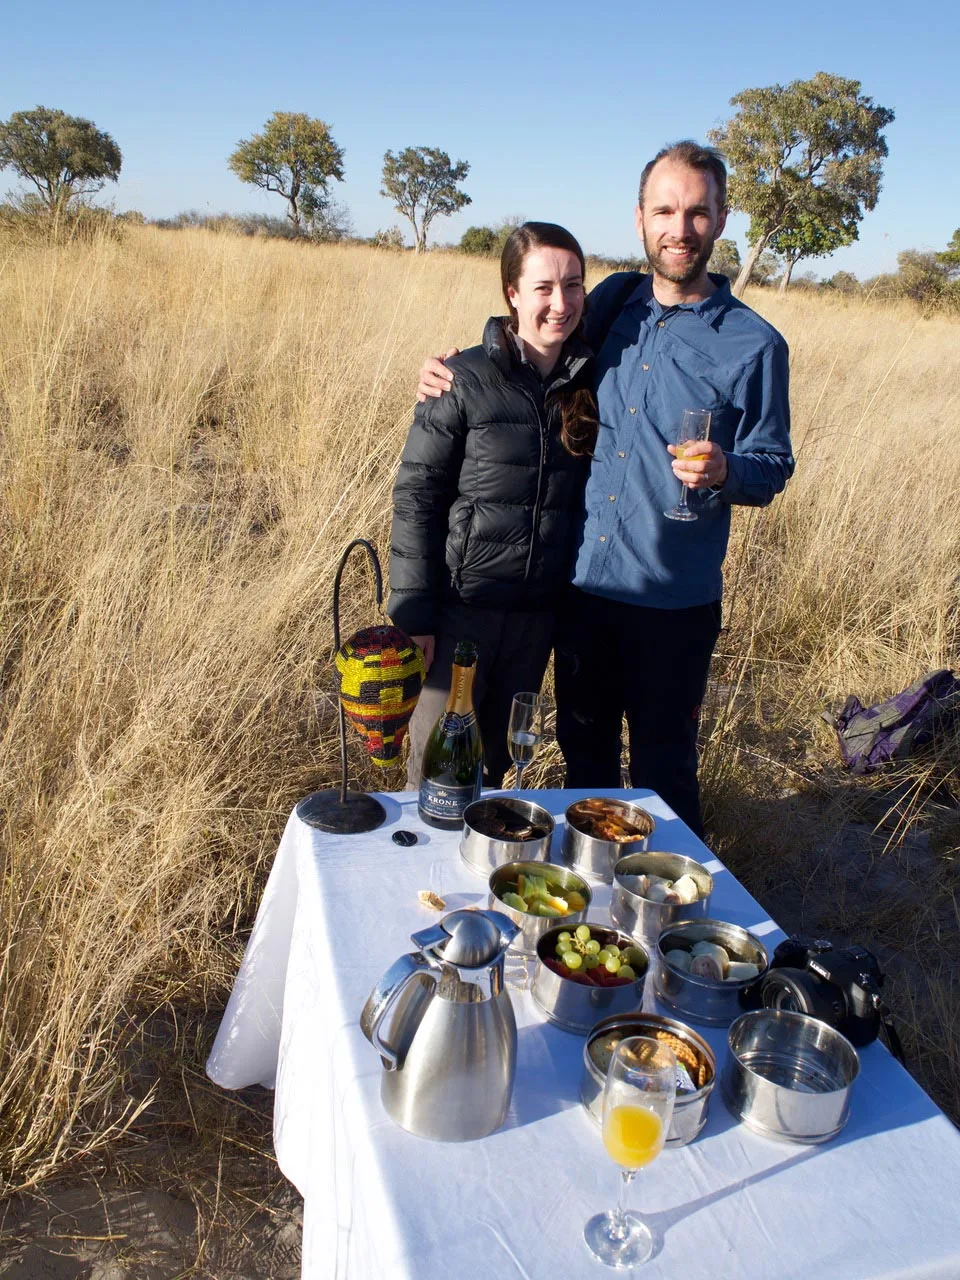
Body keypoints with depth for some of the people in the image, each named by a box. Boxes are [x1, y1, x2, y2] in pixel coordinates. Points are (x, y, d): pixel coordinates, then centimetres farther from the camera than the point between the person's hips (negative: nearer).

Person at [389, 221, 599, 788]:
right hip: (461, 607, -4)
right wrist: (412, 612, -13)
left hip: (539, 613, 4)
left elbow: (586, 500, 9)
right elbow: (416, 495, -9)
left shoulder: (590, 385, 4)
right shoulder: (465, 380, -9)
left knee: (499, 758, 18)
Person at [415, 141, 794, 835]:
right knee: (584, 750, 20)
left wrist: (724, 471, -24)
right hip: (583, 578, 4)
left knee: (661, 769, 10)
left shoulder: (753, 344, -6)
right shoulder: (612, 302, 5)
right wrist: (457, 373, 1)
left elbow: (772, 466, -1)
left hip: (674, 600, -4)